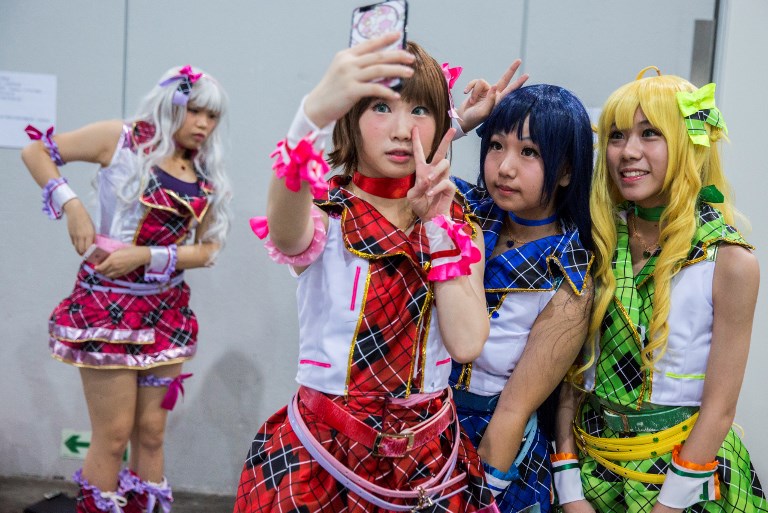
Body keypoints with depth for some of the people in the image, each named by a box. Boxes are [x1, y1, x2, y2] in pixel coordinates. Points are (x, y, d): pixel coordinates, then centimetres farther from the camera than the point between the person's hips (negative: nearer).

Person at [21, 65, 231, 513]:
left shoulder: (207, 178, 6)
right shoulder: (122, 139, -6)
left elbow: (207, 250, 0)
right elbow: (36, 152, -1)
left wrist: (146, 256, -14)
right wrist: (72, 207, -14)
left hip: (166, 310, 5)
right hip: (109, 304, -5)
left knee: (151, 432, 11)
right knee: (114, 435, -1)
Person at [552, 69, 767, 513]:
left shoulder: (729, 260, -14)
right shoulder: (597, 241, -4)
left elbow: (719, 409, -13)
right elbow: (572, 372, -2)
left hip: (685, 465, -3)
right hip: (592, 463, 4)